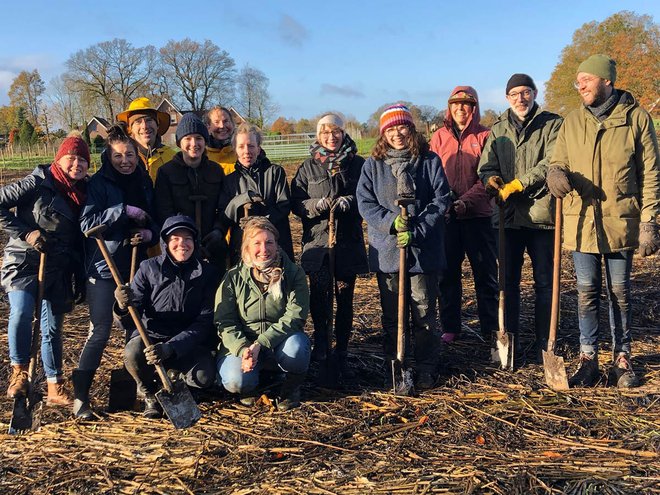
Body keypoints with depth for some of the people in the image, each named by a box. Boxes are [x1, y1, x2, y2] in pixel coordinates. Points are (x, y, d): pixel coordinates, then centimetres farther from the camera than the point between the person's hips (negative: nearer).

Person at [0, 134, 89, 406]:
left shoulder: (84, 192, 7)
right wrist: (25, 233, -17)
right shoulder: (38, 184, -11)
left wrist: (80, 277, 8)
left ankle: (55, 388, 21)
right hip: (25, 260, -5)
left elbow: (80, 236, 13)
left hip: (59, 268, 5)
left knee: (52, 327, 11)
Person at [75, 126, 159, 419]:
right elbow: (86, 223, -15)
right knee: (99, 332, -6)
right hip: (103, 267, -5)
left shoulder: (144, 183, 9)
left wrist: (150, 233, -8)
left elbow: (156, 222, 14)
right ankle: (80, 397, 3)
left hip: (136, 267, 5)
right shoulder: (99, 183, -5)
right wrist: (125, 211, -21)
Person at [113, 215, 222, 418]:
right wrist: (124, 306, -34)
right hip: (151, 335, 0)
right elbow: (130, 321, -8)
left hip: (189, 343, 0)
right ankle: (149, 393, 2)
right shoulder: (149, 268, -4)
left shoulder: (208, 273, -4)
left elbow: (205, 321, -11)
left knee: (205, 377, -28)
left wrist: (171, 347, -27)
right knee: (133, 353, -33)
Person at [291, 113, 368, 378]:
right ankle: (321, 341, 7)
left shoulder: (358, 164, 7)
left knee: (345, 297, 5)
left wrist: (350, 202, -15)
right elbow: (296, 203, 5)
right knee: (319, 292, -15)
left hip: (348, 241, 0)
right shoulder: (308, 167, 10)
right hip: (317, 239, 0)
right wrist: (318, 204, -14)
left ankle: (341, 353, 17)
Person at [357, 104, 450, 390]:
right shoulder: (373, 165, 5)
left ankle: (427, 367, 17)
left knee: (424, 312, 5)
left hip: (424, 250, -1)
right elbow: (365, 202, -1)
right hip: (386, 251, 1)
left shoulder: (430, 161, 2)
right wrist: (391, 222, -17)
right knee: (391, 315, 10)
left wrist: (416, 232, -14)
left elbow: (441, 200, -3)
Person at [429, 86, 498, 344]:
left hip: (478, 214, -2)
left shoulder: (484, 135, 0)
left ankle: (490, 328, 15)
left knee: (486, 273, 4)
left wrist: (465, 201, -18)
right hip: (447, 215, 2)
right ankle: (450, 328, 18)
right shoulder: (439, 136, 7)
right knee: (448, 273, 8)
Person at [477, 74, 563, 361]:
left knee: (545, 282, 6)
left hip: (541, 214, -3)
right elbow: (486, 167, 6)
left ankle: (543, 343, 17)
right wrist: (492, 180, -16)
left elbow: (552, 163, -13)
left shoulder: (552, 125, 0)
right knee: (508, 281, 7)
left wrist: (517, 184, -18)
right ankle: (511, 343, 17)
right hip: (508, 216, 3)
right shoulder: (498, 130, 13)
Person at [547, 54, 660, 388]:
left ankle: (621, 358, 23)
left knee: (619, 293, 10)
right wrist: (556, 173, -16)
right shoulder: (572, 122, 7)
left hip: (621, 222, -2)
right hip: (581, 221, 2)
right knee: (587, 293, 7)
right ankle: (588, 359, 17)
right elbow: (558, 161, 10)